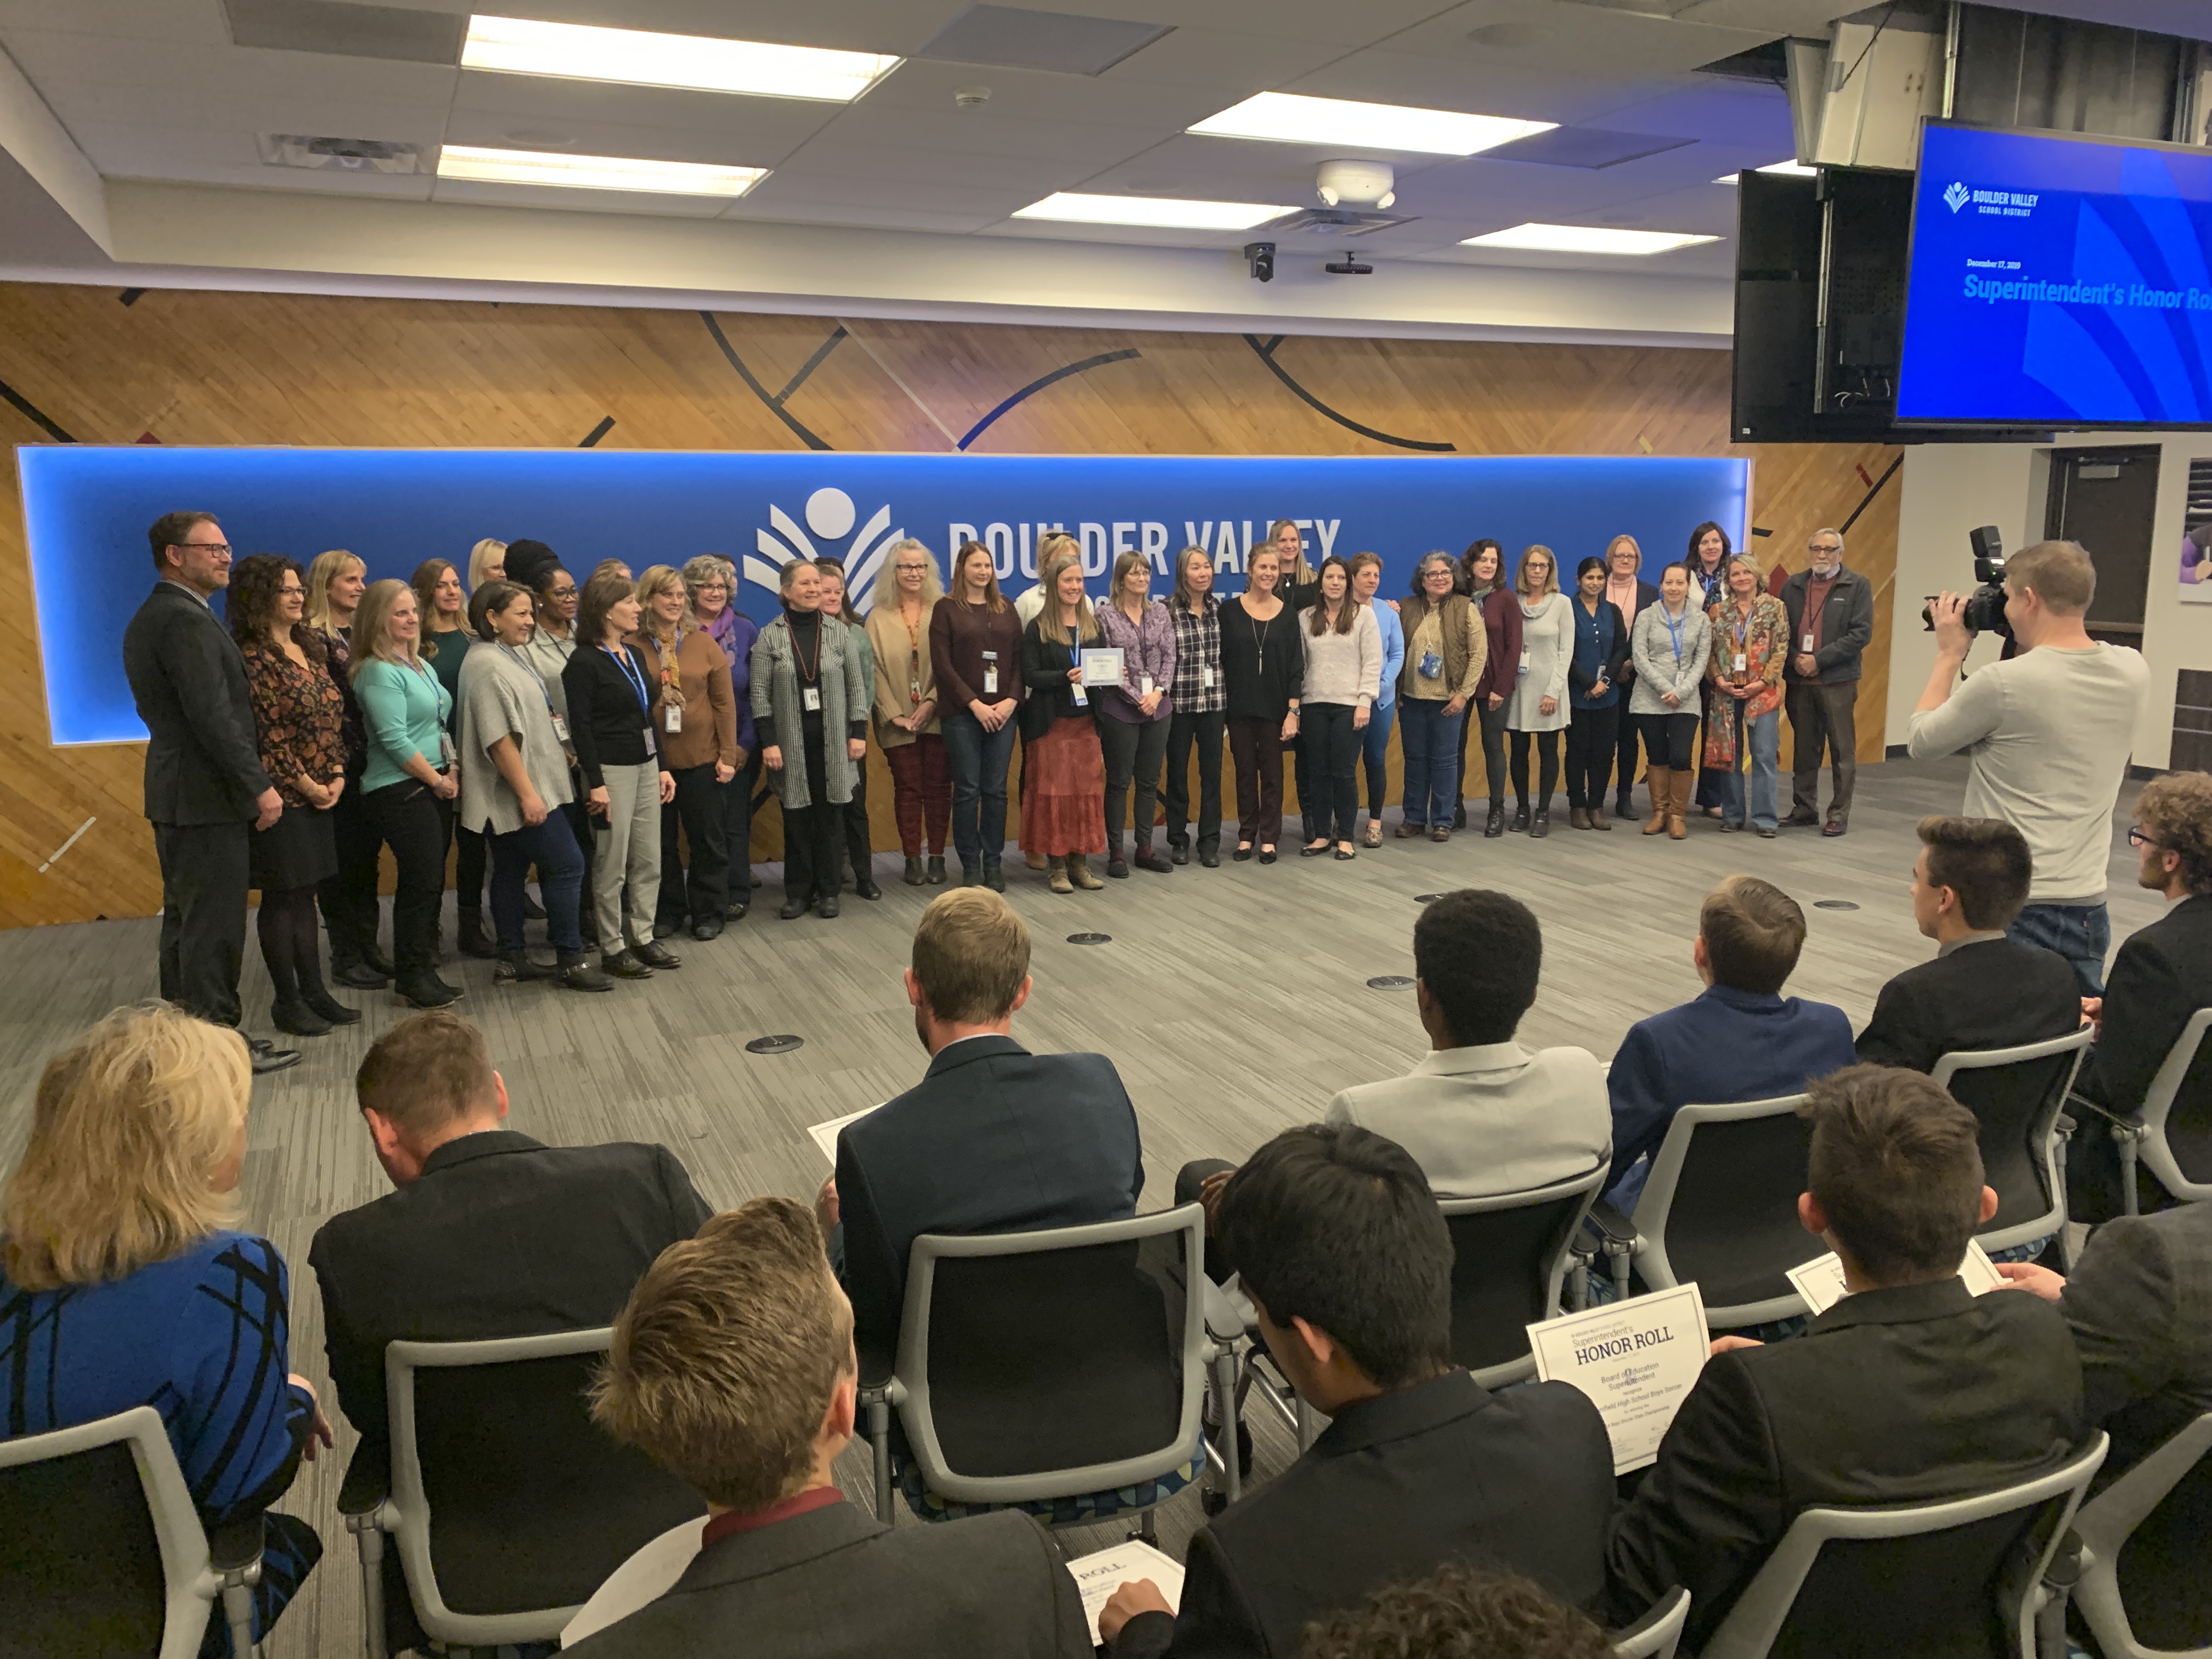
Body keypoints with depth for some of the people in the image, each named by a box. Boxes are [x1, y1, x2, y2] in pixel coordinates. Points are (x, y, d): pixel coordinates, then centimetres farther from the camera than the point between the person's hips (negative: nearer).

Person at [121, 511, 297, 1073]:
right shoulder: (186, 621, -18)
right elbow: (213, 715, -24)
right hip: (206, 796, -11)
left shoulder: (150, 618, 15)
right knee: (214, 925, -3)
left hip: (176, 794, 11)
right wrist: (260, 785, -19)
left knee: (186, 920, 18)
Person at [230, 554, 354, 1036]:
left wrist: (336, 774, 1)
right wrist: (306, 785, -13)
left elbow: (330, 719, 13)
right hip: (280, 797, -8)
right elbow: (263, 735, -17)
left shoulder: (308, 649, 12)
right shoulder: (252, 658, -13)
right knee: (282, 897, 2)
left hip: (319, 793, 8)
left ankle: (313, 992, 21)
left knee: (304, 894, 13)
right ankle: (287, 1002, 11)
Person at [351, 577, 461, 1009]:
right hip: (399, 791, -9)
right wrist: (438, 780, -10)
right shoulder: (378, 672, -12)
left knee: (430, 881, 12)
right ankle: (414, 978, 6)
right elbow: (394, 739, -17)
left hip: (432, 787, 9)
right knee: (422, 881, -5)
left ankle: (422, 973, 21)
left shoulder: (420, 666, 14)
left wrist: (452, 772, 5)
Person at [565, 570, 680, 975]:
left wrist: (662, 767, 13)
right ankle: (613, 949, 11)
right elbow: (580, 727, -14)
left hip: (646, 766, 8)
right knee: (612, 865, 1)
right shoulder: (585, 662, -11)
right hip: (611, 770, -7)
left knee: (649, 862, 10)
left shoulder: (635, 655, 12)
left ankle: (643, 938, 22)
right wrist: (595, 783, -18)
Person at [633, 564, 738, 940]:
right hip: (651, 760, 0)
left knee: (707, 838, 8)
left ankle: (708, 913, 20)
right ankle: (668, 912, 24)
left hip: (701, 758, 1)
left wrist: (727, 755, -3)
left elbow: (724, 703, 2)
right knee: (660, 841, 10)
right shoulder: (632, 647, -2)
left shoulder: (704, 644, 2)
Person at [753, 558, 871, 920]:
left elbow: (857, 685, 5)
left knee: (827, 816, 5)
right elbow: (760, 694, -2)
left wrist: (858, 733, 0)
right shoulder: (770, 636, -1)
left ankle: (827, 890, 15)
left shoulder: (839, 632, 4)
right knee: (796, 818, 4)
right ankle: (797, 891, 14)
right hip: (791, 741, -1)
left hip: (832, 739, 1)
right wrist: (768, 742, -8)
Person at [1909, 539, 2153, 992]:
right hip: (2087, 903, 6)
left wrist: (1949, 654, 6)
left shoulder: (2002, 683, -18)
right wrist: (2024, 646, 14)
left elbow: (1920, 742, -3)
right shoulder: (2133, 672, 1)